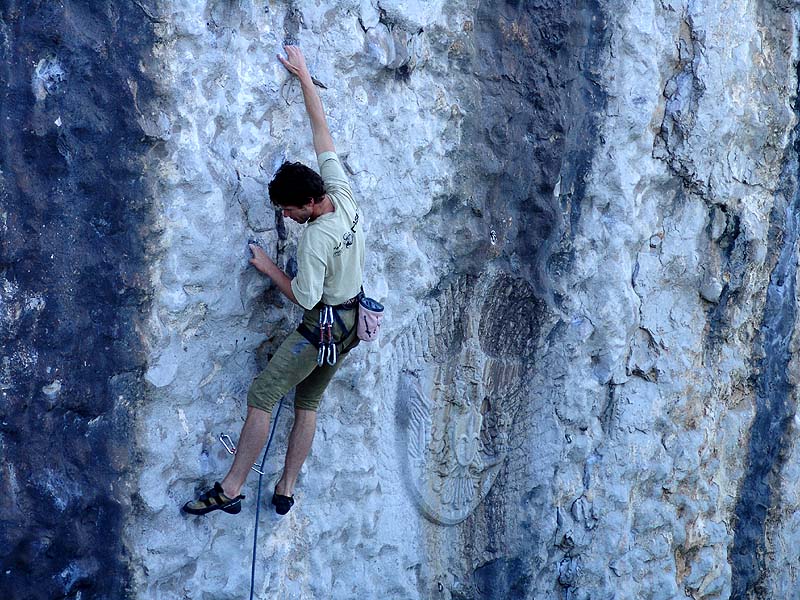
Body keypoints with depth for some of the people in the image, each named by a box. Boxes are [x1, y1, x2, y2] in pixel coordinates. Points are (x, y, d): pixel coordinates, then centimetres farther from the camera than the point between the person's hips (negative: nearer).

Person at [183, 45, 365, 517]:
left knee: (262, 395, -5)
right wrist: (305, 77, 9)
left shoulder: (316, 237, -27)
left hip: (323, 327, -9)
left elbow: (304, 297, -21)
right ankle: (286, 491, 18)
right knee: (308, 401, 15)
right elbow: (322, 130, 3)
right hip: (353, 322, 9)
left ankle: (230, 490, -4)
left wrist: (268, 267, -10)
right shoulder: (343, 192, -6)